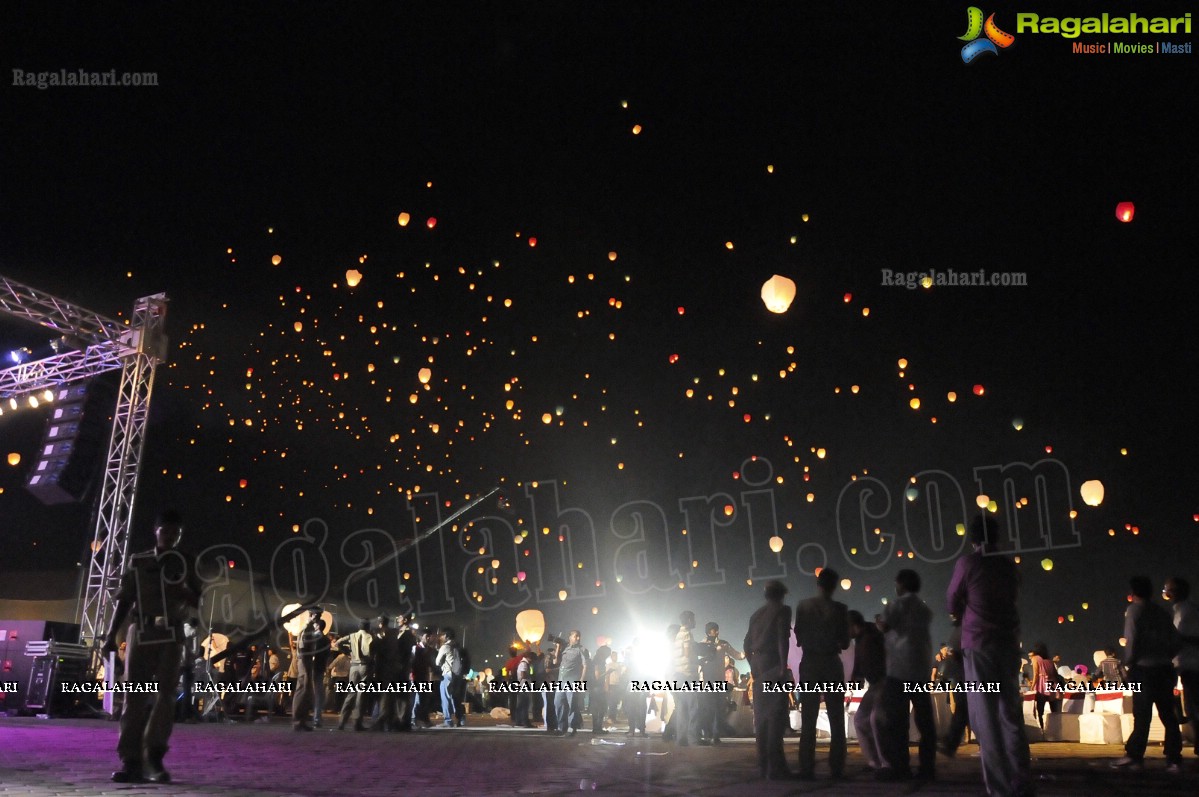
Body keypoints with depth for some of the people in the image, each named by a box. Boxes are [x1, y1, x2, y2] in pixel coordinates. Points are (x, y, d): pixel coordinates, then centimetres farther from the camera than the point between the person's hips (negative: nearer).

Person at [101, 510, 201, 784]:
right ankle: (131, 762, -3)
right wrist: (111, 635, 0)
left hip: (170, 636, 0)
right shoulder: (138, 562, 11)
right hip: (139, 633, 0)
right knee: (135, 696, -4)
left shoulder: (186, 564, 10)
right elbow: (124, 601, 9)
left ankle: (154, 759, -5)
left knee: (165, 694, -8)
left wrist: (185, 594, -11)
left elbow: (196, 609, 10)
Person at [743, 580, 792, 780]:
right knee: (775, 717, -7)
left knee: (761, 717, 10)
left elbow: (746, 645, 16)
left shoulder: (756, 615, 17)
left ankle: (763, 766, 12)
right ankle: (775, 767, -11)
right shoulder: (783, 610, -3)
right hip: (774, 668, -7)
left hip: (758, 670, 7)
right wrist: (784, 666, -16)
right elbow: (783, 639, -15)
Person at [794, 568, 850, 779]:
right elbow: (845, 642, -3)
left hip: (809, 665, 1)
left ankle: (807, 768, 2)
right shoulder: (840, 609, -8)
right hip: (832, 665, -1)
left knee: (808, 720, 6)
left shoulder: (803, 606, -4)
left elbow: (799, 638, 1)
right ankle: (837, 767, 6)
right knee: (836, 720, 9)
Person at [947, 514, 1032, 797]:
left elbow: (952, 604, 3)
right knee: (1011, 714, 11)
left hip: (978, 644, -5)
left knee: (986, 717, -2)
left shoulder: (967, 563, -5)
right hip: (1009, 642, 5)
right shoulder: (1009, 565, 8)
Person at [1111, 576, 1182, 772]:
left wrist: (1128, 663, 0)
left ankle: (1133, 757, -4)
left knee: (1142, 716, -4)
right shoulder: (1163, 612, 13)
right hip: (1165, 668, 5)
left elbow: (1131, 640, -10)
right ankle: (1174, 760, 7)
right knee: (1168, 715, 7)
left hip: (1144, 669, -5)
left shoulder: (1134, 610, -3)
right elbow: (1175, 641, 10)